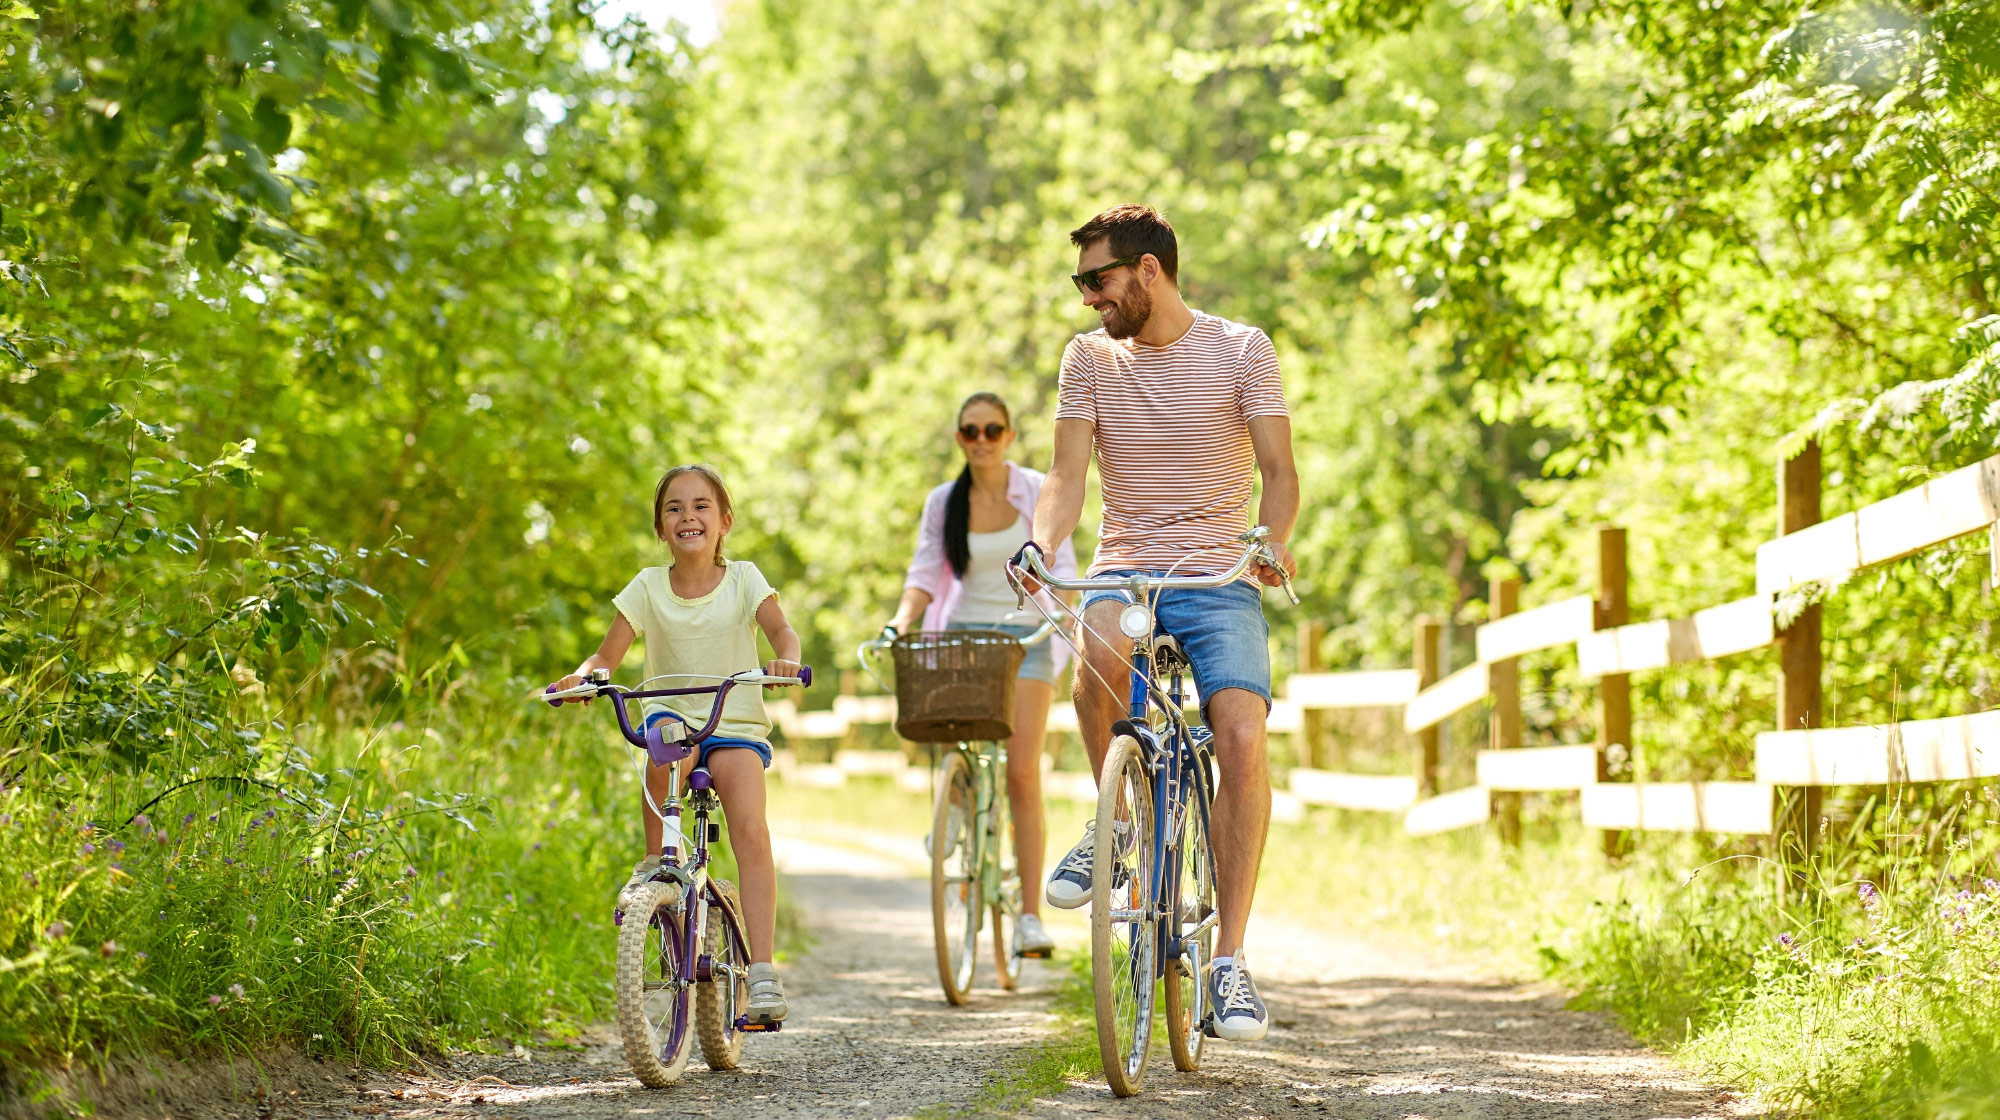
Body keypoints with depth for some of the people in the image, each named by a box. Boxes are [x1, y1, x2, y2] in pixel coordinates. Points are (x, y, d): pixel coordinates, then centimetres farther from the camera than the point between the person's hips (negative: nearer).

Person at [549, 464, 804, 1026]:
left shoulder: (743, 579, 2)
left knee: (751, 831, -24)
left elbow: (780, 629, -11)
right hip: (672, 715, 1)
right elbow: (609, 653, -1)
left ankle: (762, 968, -24)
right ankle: (656, 861, -17)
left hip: (737, 725, -1)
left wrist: (785, 659, -34)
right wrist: (583, 677, -23)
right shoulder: (648, 587, 4)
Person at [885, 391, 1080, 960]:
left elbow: (1061, 565, -3)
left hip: (1025, 637, -2)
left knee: (1021, 772, -11)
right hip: (963, 634, 2)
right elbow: (926, 573, 2)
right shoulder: (943, 502, 5)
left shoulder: (1039, 492, 0)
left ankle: (1030, 915, -11)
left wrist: (1065, 614, -22)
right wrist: (901, 621, -16)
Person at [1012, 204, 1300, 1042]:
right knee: (1105, 649, -36)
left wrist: (1273, 540, -26)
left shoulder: (1240, 351, 1)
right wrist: (1041, 545, -21)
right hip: (1124, 569, 1)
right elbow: (1068, 475, 0)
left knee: (1242, 740, -22)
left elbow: (1278, 469, -5)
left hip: (1218, 577, -1)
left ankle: (1230, 959, -15)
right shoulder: (1089, 359, 8)